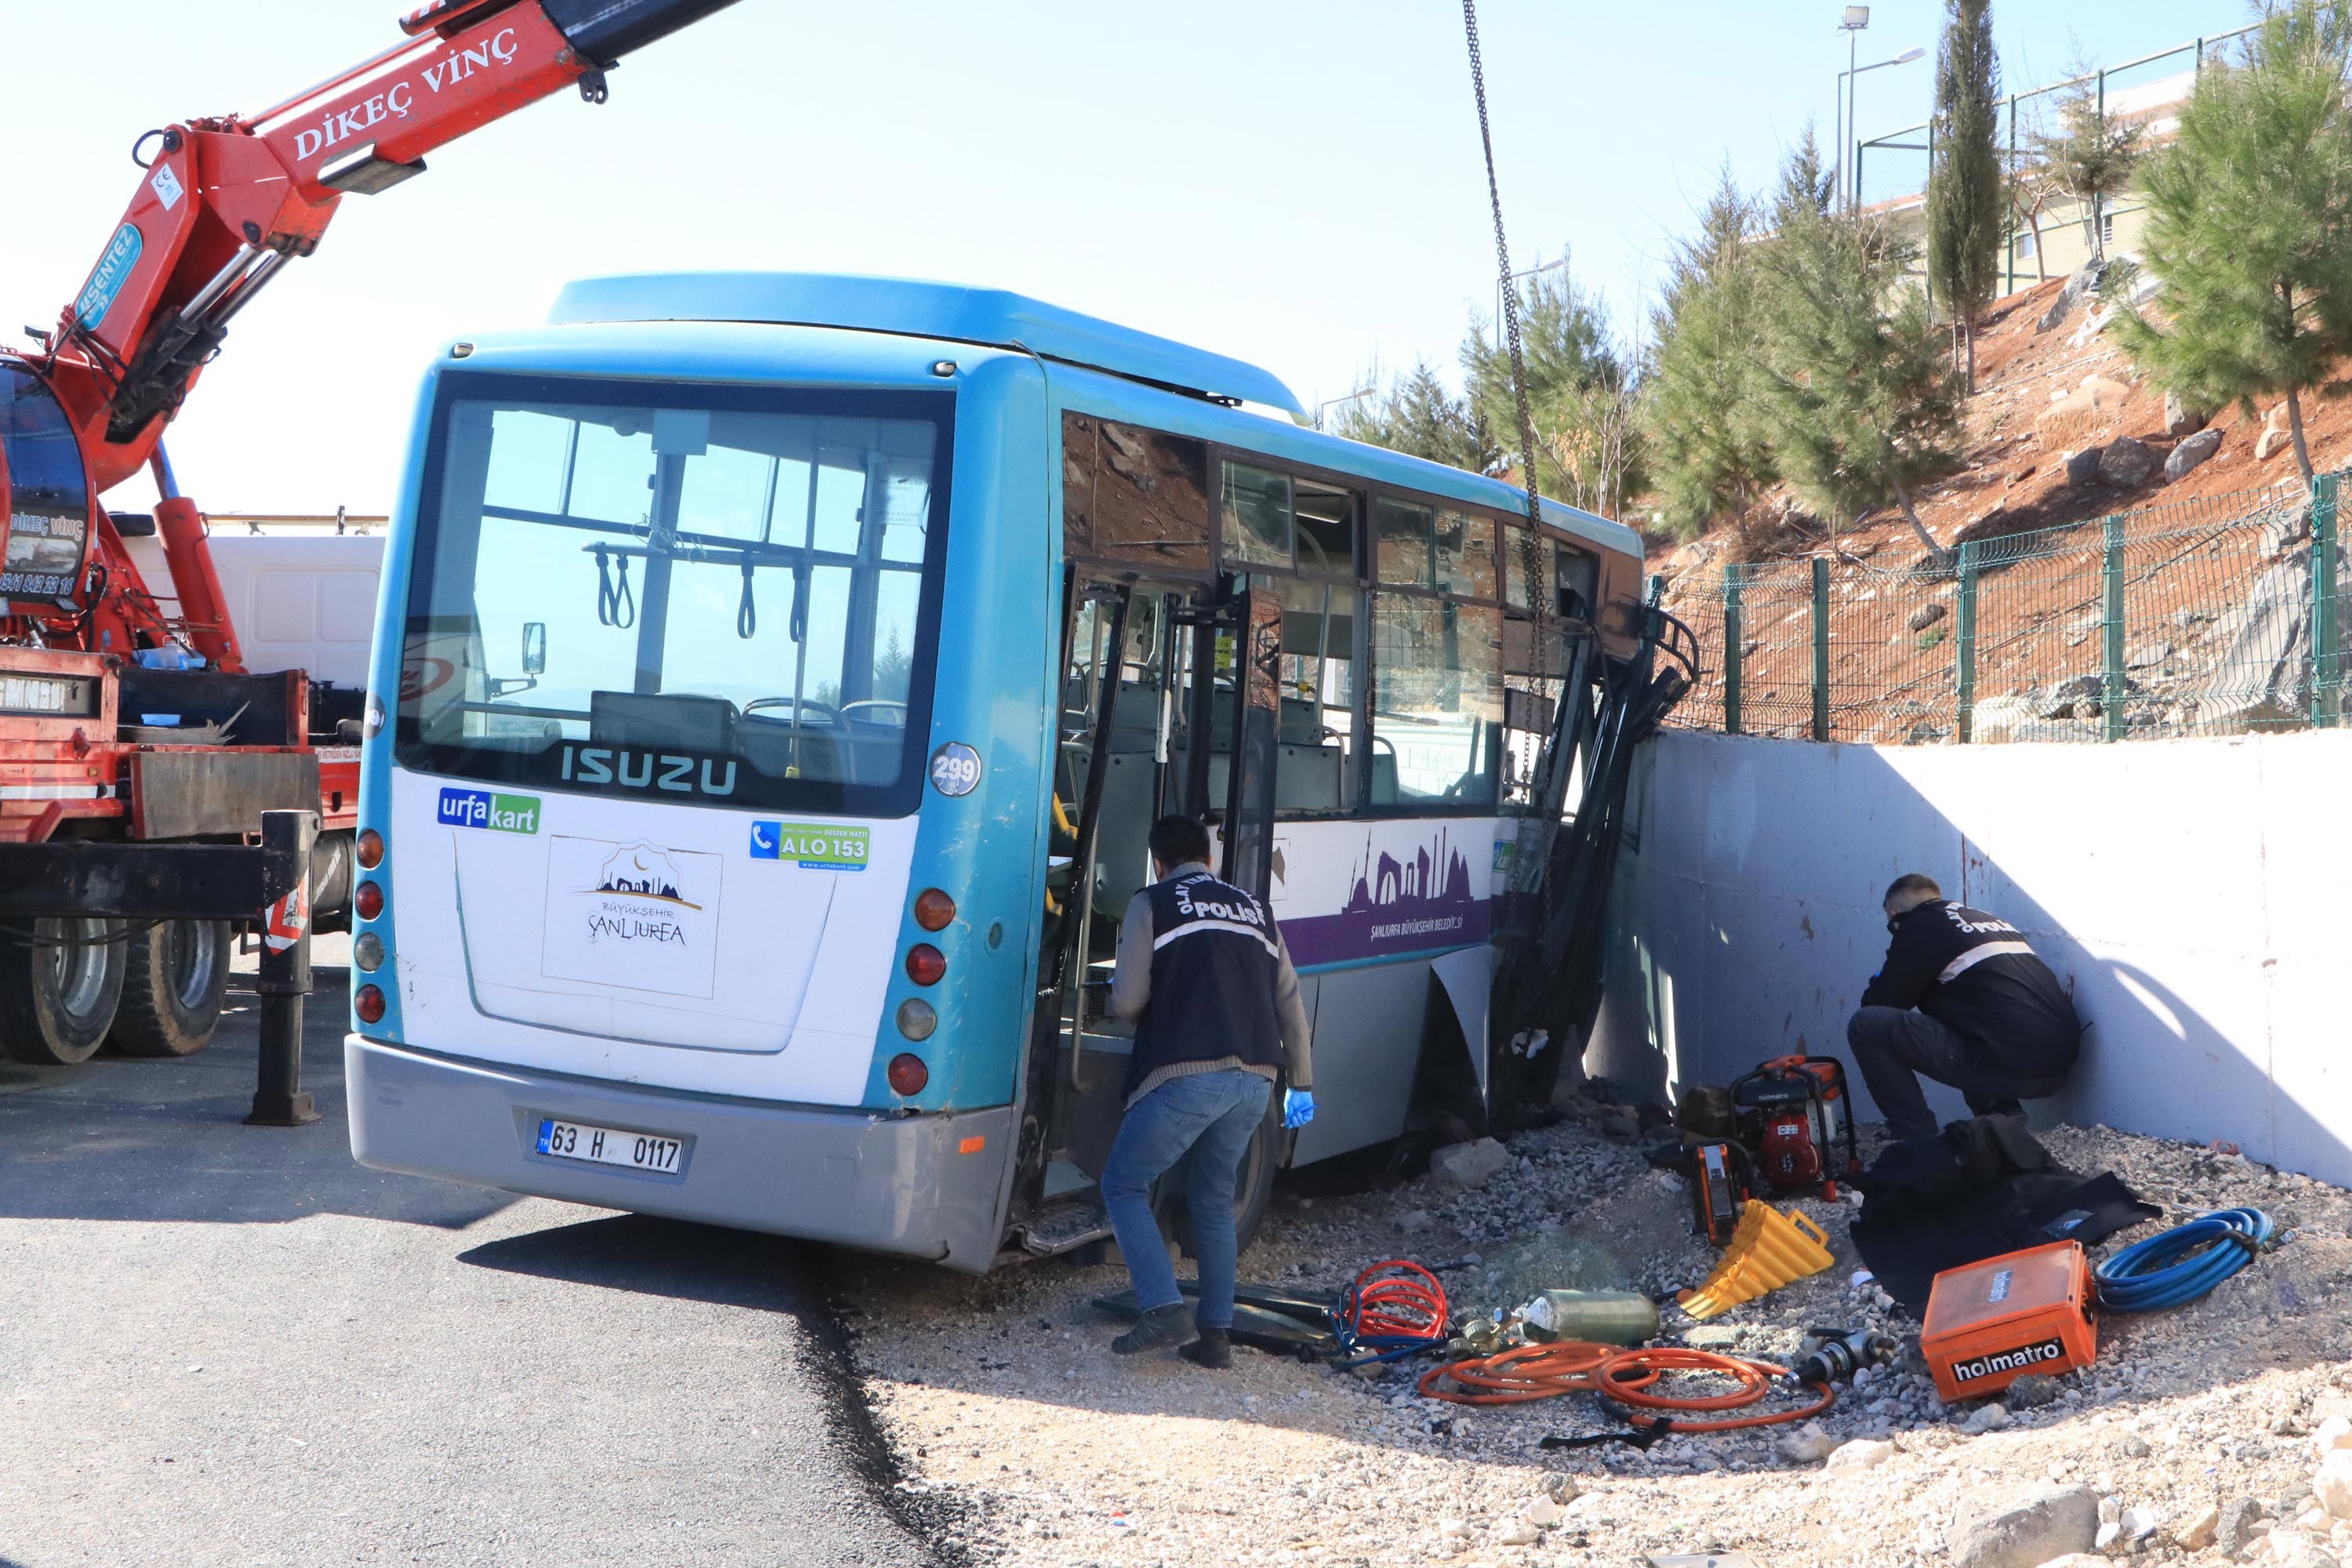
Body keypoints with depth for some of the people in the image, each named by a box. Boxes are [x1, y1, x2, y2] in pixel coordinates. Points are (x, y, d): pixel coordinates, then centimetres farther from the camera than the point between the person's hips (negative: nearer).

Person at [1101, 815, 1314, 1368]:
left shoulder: (1152, 904, 5)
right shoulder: (1254, 910, 22)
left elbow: (1128, 1001, -2)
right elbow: (1290, 1005, 21)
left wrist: (1122, 998, 22)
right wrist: (1301, 1084, 27)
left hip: (1188, 1074, -6)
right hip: (1255, 1081, 6)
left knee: (1123, 1184, 7)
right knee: (1214, 1199, 19)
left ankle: (1165, 1308, -8)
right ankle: (1216, 1334, 15)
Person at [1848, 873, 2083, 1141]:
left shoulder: (1919, 927, 3)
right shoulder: (1988, 919, 27)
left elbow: (1878, 1003, 6)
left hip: (2008, 1066, -9)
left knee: (1865, 1026, -2)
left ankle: (1918, 1142, 1)